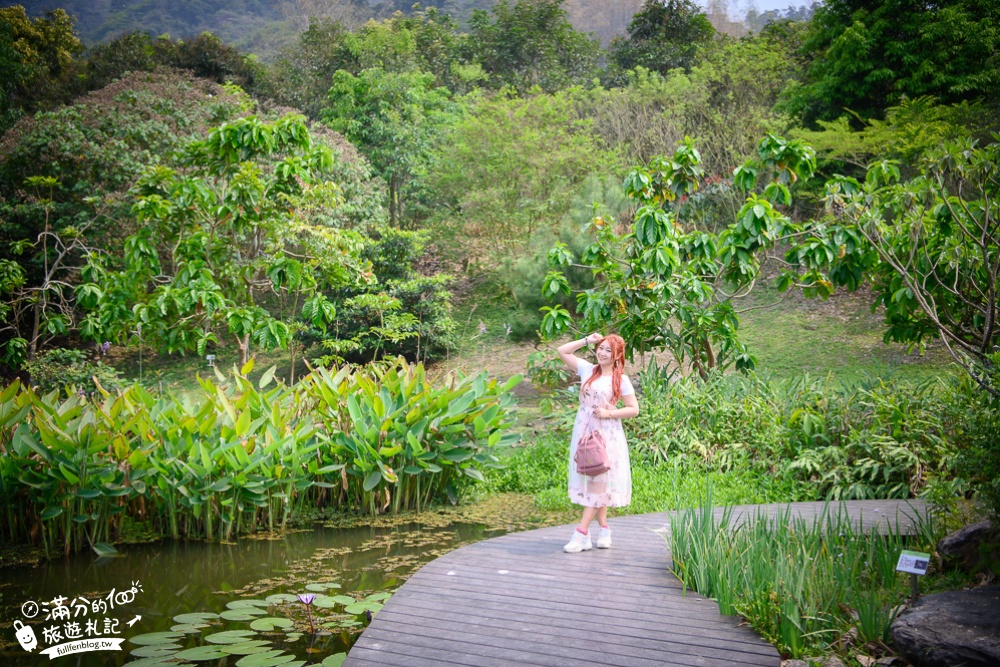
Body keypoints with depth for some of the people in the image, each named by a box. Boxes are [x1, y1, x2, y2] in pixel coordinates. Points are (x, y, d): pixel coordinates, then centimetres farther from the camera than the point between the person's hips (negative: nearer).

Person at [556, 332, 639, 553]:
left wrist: (609, 413, -14)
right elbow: (562, 351, 9)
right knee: (588, 481, 7)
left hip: (606, 435, -4)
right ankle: (604, 530, 18)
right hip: (584, 432, 4)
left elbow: (634, 409, -3)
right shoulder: (587, 370, 6)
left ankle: (582, 534, -7)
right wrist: (587, 340, 5)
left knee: (597, 482, -5)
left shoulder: (621, 380, -3)